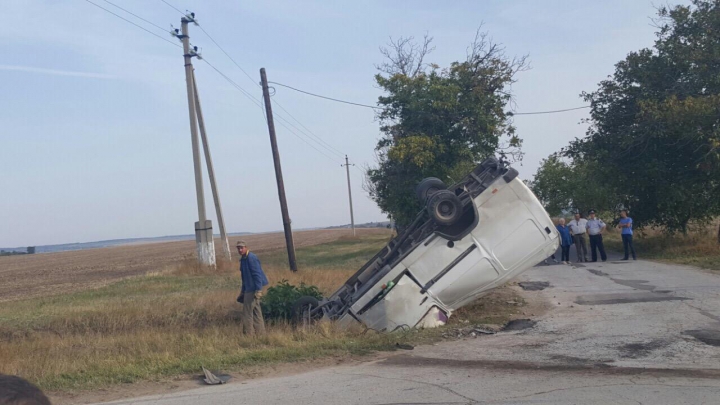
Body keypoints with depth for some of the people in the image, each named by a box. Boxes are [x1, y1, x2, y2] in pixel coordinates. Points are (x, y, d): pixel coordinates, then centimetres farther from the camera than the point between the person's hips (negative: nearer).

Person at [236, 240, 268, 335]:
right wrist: (243, 290, 24)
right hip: (249, 289, 10)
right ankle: (260, 332, 18)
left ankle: (249, 334, -1)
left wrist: (258, 290, -25)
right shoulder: (243, 259, 14)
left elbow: (257, 274, -21)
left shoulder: (251, 258, -17)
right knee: (256, 311, 13)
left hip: (253, 289, -10)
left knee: (247, 312, -6)